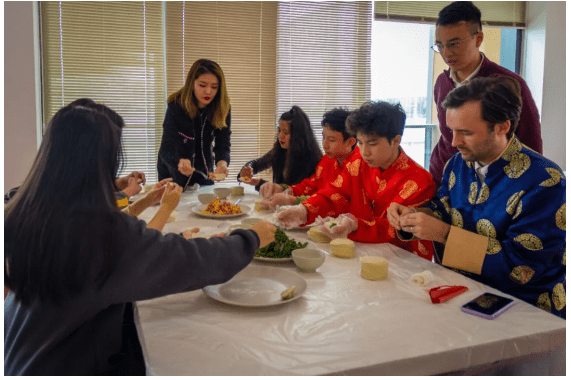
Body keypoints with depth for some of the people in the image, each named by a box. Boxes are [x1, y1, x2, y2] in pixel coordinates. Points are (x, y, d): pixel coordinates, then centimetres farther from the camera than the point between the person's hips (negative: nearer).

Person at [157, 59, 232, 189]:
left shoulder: (222, 108, -16)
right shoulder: (176, 106, -24)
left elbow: (223, 145, -19)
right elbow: (166, 149, -30)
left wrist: (222, 164, -41)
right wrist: (180, 162, -52)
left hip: (204, 172, 2)